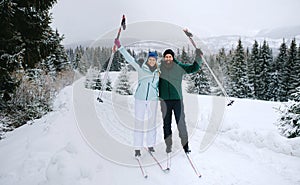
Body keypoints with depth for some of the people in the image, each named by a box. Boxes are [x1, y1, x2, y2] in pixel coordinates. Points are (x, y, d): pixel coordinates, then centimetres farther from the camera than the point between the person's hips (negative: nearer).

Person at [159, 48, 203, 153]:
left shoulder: (179, 67, 0)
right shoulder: (160, 68, 3)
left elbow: (194, 68, 2)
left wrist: (198, 57, -11)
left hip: (177, 99, -1)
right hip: (165, 100, 1)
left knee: (181, 122, -2)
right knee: (166, 123, 8)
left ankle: (185, 144, 11)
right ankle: (168, 145, 19)